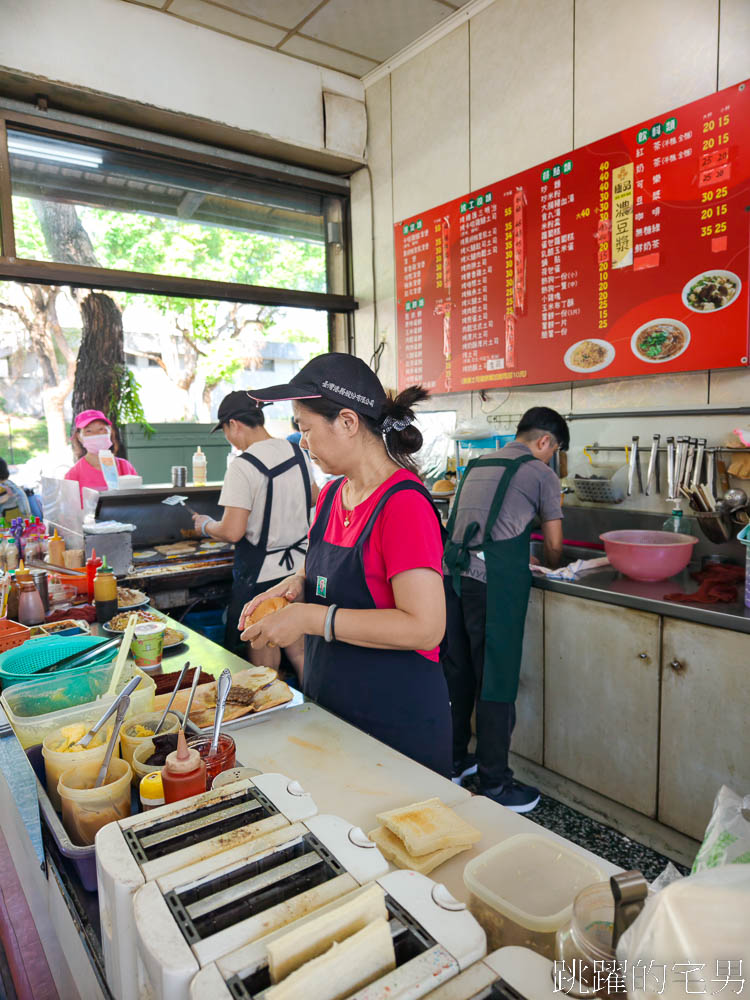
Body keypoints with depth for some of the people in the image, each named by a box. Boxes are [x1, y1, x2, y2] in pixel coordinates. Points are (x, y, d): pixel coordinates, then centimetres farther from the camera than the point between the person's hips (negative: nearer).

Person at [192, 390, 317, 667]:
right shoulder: (296, 451, 0)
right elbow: (315, 498, 15)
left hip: (260, 574, -6)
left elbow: (232, 532, -22)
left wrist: (206, 525, -2)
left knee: (263, 653, 11)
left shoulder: (242, 466, -20)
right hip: (300, 564, 6)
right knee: (299, 649, 19)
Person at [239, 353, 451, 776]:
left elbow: (425, 627, -27)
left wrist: (310, 618, -25)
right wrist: (297, 584, -3)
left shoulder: (403, 504, -22)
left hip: (397, 723, -8)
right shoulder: (332, 494, 4)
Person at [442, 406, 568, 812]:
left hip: (453, 575, 7)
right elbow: (553, 545, 7)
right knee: (496, 684, 3)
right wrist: (551, 568, 29)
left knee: (457, 674, 17)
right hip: (494, 583, -6)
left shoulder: (477, 465, 20)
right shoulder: (540, 472, 2)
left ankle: (454, 762, 32)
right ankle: (495, 786, 15)